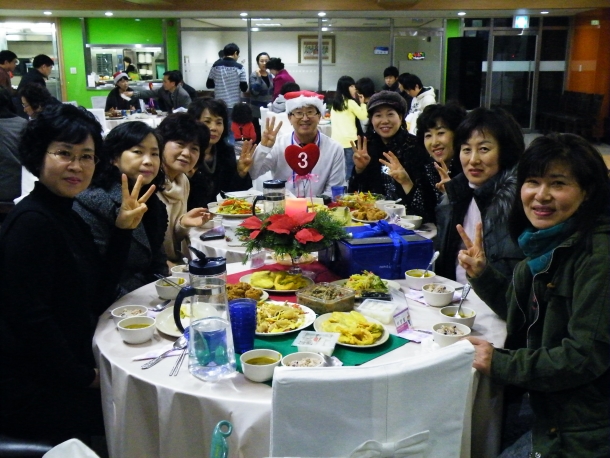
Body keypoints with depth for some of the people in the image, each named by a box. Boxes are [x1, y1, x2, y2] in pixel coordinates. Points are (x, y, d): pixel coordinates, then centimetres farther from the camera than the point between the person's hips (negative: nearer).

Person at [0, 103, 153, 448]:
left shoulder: (69, 218, 8)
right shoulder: (31, 222, -19)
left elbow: (99, 299, 6)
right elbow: (30, 317, -22)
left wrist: (123, 230, -2)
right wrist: (85, 377, -12)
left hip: (65, 374, 9)